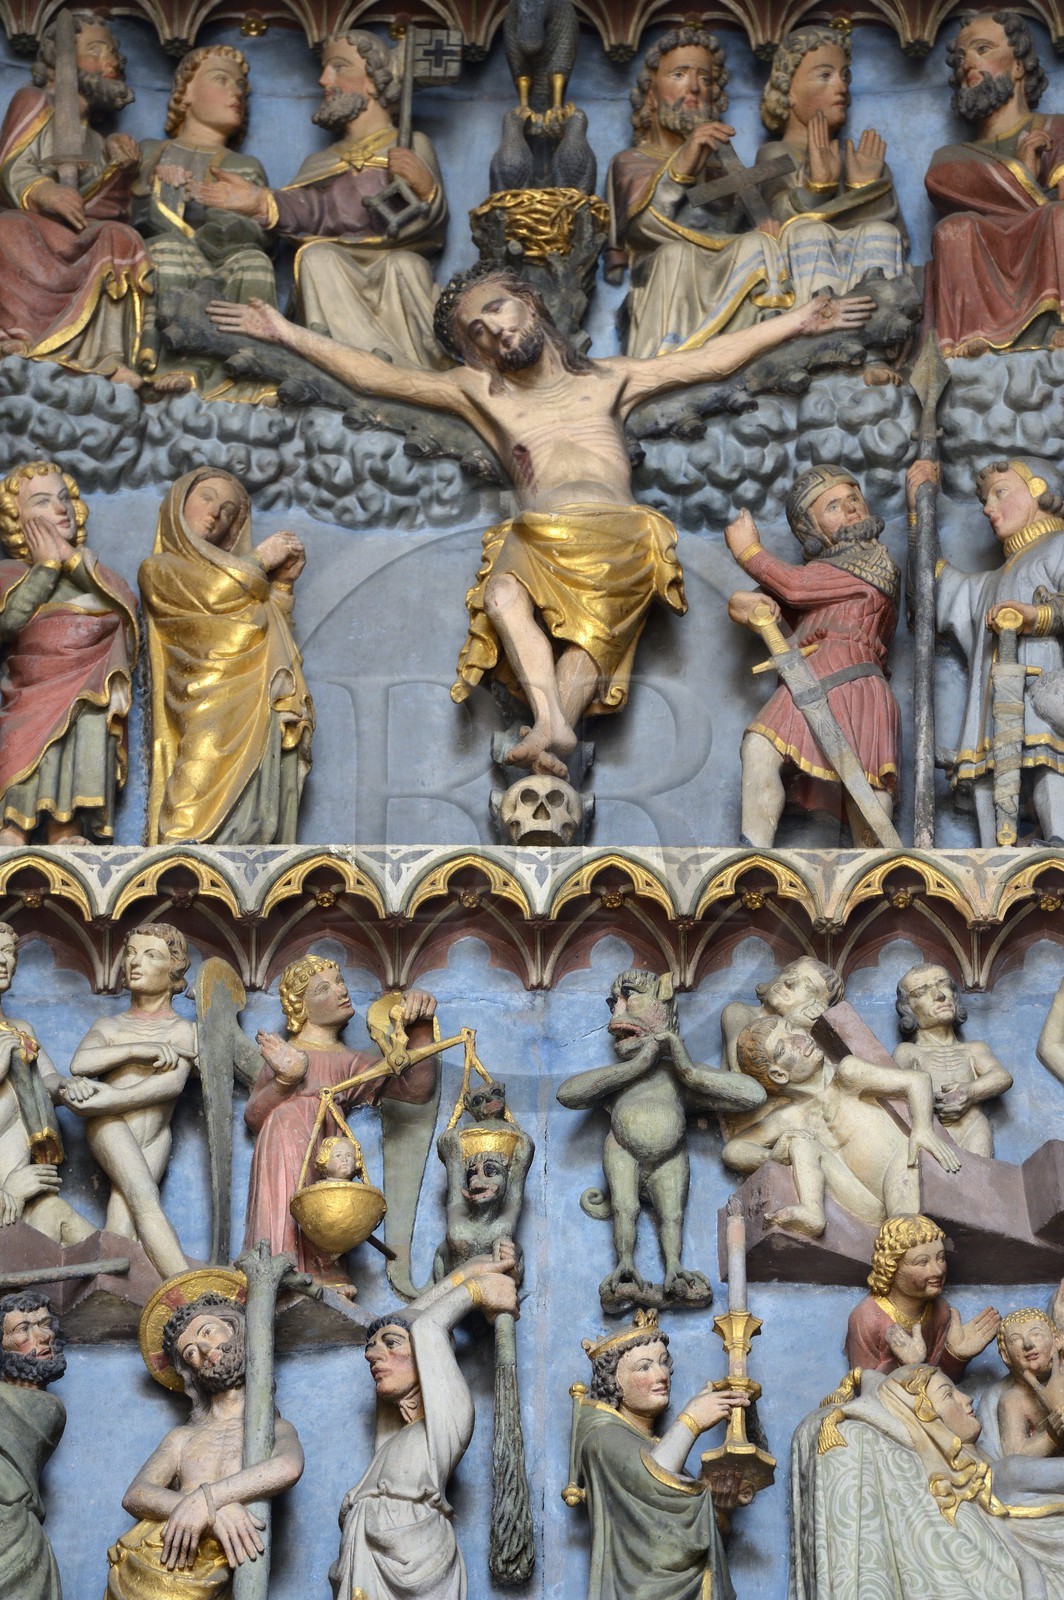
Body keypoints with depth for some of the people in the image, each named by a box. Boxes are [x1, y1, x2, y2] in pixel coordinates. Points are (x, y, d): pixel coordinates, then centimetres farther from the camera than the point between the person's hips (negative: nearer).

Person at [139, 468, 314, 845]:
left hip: (262, 712, 6)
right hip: (209, 715, -6)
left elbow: (270, 633, 20)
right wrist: (259, 559, 8)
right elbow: (210, 595, -5)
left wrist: (282, 581, 15)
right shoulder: (158, 569, 15)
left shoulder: (235, 573, 32)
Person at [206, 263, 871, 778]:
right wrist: (287, 332, 20)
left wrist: (799, 321, 21)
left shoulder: (609, 380, 29)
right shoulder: (480, 393, 28)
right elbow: (375, 375, 25)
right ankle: (554, 726, -50)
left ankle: (551, 731, -50)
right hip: (536, 540, 0)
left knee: (590, 625, -28)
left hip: (617, 536, 0)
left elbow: (712, 359, 27)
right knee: (502, 596, -33)